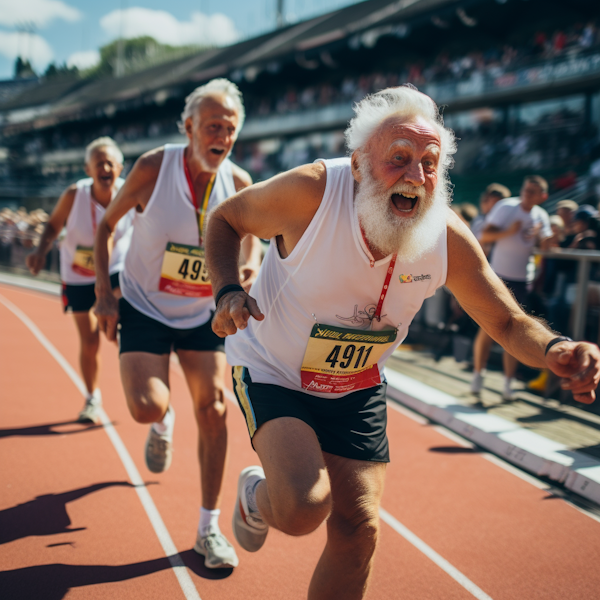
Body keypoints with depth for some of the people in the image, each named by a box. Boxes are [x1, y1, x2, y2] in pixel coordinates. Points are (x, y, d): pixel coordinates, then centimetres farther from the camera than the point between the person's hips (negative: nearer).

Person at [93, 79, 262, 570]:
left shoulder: (239, 183, -10)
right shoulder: (154, 167, -17)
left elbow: (251, 233, 8)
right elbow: (107, 224, -4)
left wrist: (251, 267, -15)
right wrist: (104, 294, -10)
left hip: (203, 314, 2)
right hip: (143, 308, -2)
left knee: (213, 410, -4)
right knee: (146, 407, -19)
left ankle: (209, 528, 11)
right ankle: (163, 424, 23)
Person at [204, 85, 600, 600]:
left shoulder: (447, 238, -18)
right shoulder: (310, 192, -27)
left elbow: (508, 323, -8)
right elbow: (225, 219, -9)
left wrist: (554, 350, -30)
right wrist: (228, 291, -27)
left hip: (356, 388, 4)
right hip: (272, 372, -4)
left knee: (357, 529, 7)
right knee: (303, 506, -25)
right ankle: (257, 496, 13)